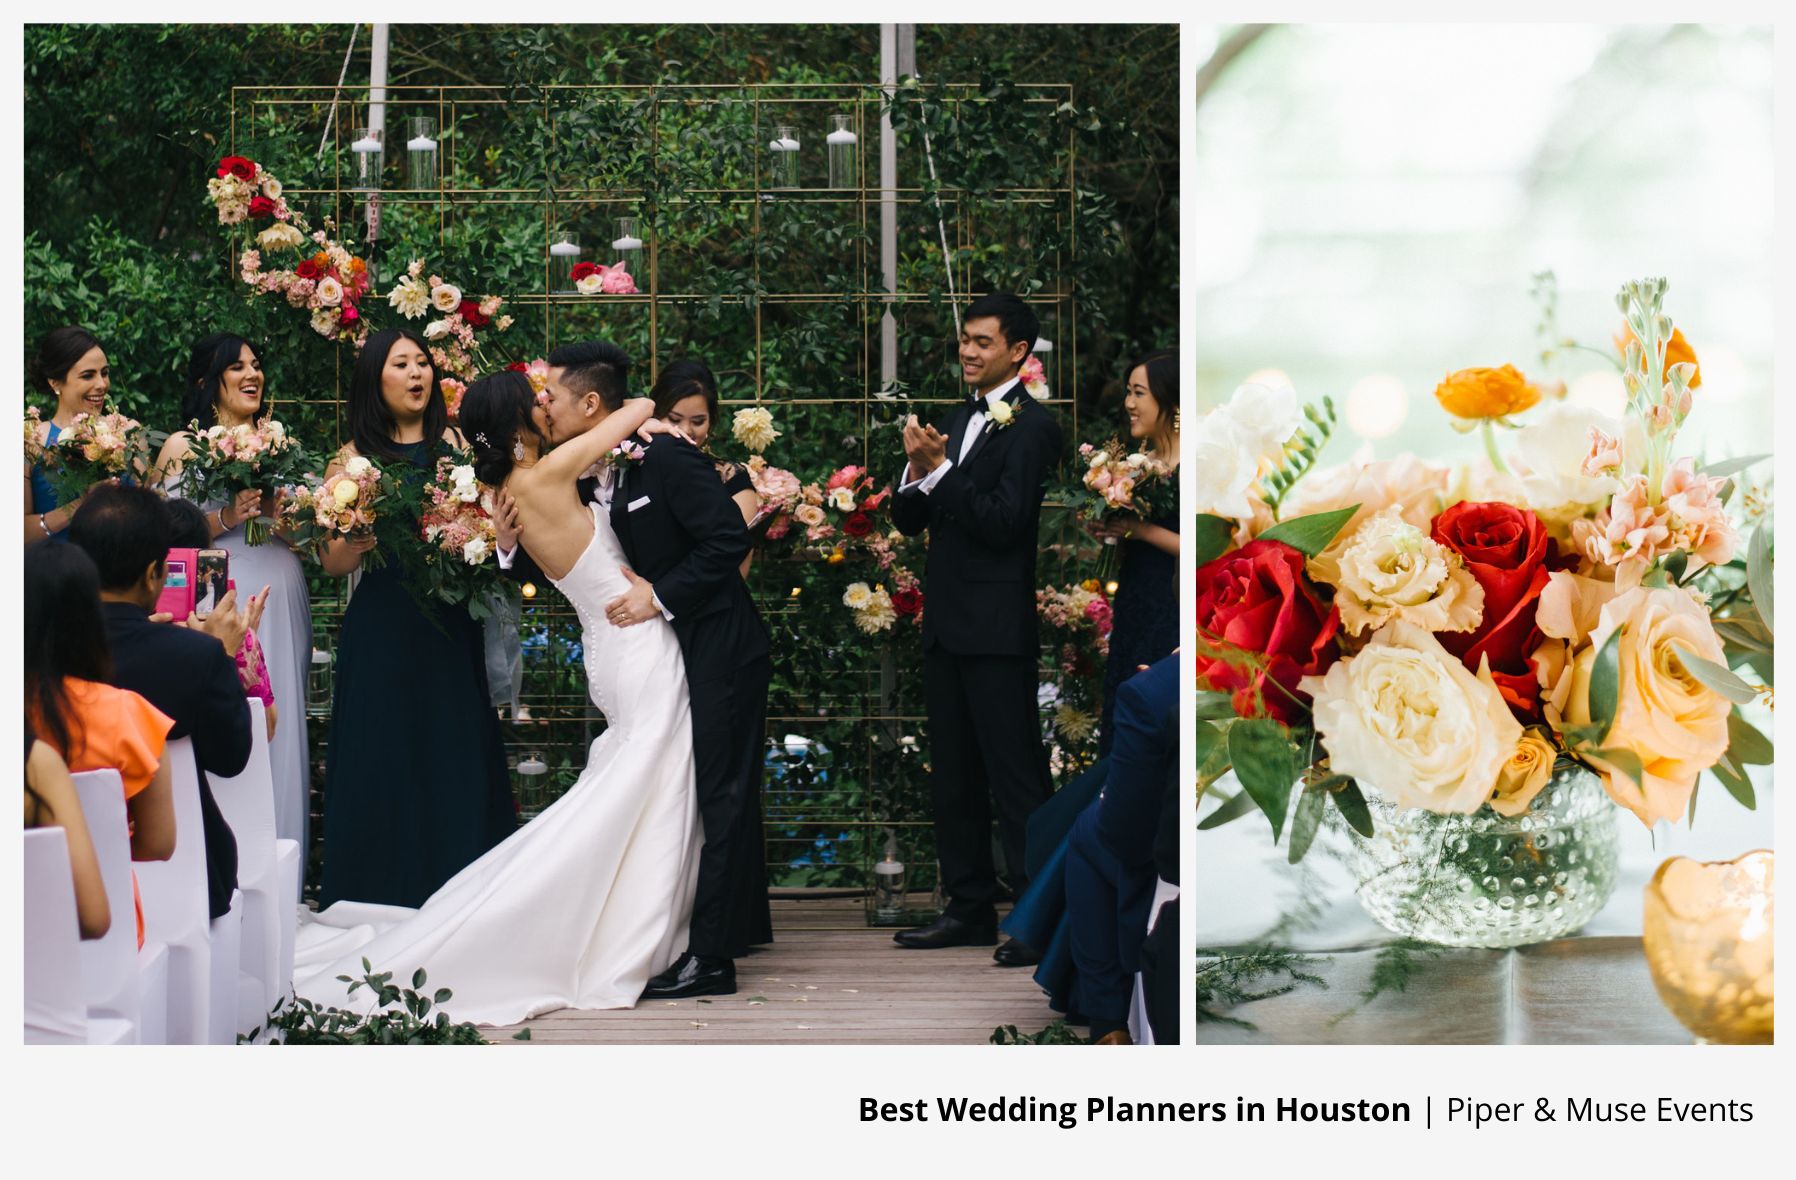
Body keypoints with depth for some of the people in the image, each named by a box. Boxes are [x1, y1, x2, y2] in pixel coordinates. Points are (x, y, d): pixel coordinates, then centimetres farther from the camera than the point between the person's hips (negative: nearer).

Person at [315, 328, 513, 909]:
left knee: (455, 759, 3)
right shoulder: (354, 458, 5)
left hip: (450, 630, 1)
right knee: (383, 761, 0)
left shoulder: (456, 444, 8)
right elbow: (332, 562, 2)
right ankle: (383, 901, 10)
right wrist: (353, 542, -18)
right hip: (381, 632, -1)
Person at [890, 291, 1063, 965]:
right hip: (947, 625, 9)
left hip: (998, 629, -9)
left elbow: (1003, 521, -20)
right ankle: (970, 908, 23)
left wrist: (938, 468, -17)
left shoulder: (1031, 426, -9)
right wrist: (917, 470, -6)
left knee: (1016, 773, -5)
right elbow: (908, 521, 12)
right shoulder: (959, 421, 15)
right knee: (954, 775, 14)